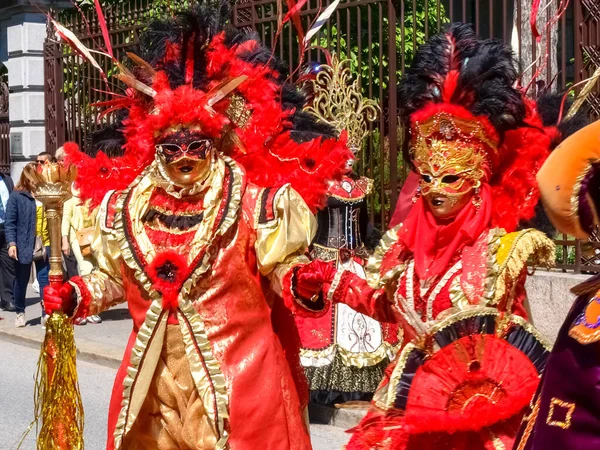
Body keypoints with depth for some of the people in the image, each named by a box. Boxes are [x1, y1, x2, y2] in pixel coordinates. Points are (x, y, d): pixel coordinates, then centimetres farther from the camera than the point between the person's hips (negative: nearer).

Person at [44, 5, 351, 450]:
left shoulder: (255, 199, -8)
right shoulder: (123, 203, 4)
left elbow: (283, 270, -6)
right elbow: (116, 276, 16)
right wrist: (77, 295, 1)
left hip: (235, 371, -4)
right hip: (152, 375, 4)